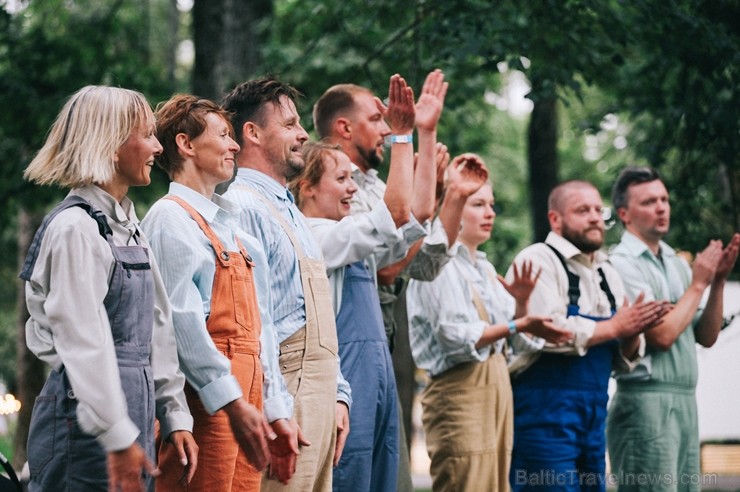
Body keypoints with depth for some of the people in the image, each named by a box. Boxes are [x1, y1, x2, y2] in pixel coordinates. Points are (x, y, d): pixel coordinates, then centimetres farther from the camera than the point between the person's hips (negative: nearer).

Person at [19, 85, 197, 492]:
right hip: (86, 414, -9)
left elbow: (157, 326, 17)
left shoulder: (128, 225, 16)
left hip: (134, 406, 9)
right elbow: (84, 340, -18)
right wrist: (118, 438, -21)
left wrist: (174, 416, 13)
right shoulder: (75, 228, -13)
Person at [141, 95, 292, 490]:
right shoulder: (171, 217, -6)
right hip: (204, 401, -8)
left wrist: (277, 412, 15)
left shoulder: (229, 225, 21)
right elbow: (182, 320, -16)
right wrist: (232, 402, -20)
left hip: (243, 401, 8)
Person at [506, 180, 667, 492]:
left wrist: (634, 332, -6)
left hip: (594, 414, 8)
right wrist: (615, 327, -12)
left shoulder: (608, 274, 15)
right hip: (545, 410, -8)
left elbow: (624, 358, 16)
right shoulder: (538, 260, -8)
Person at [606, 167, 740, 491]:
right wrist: (698, 284, -7)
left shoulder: (677, 263, 15)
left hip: (685, 401, 8)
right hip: (647, 401, -8)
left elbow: (706, 337, 13)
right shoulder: (622, 265, -9)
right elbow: (661, 335, -16)